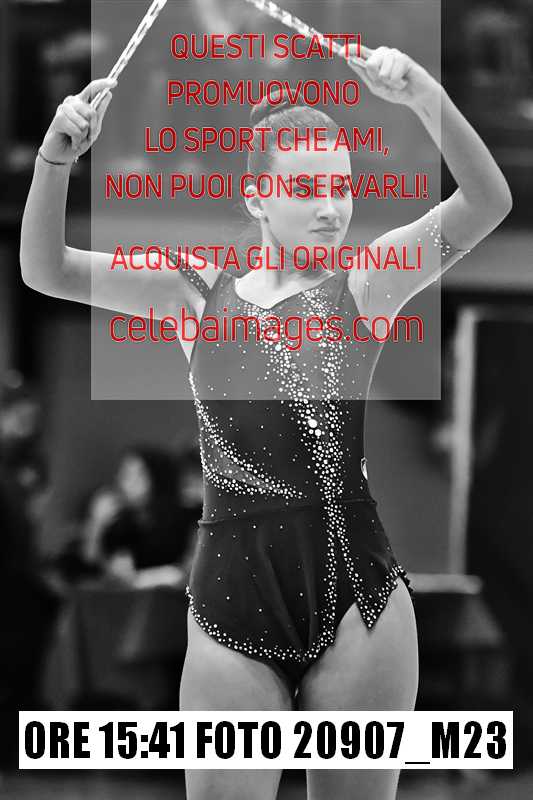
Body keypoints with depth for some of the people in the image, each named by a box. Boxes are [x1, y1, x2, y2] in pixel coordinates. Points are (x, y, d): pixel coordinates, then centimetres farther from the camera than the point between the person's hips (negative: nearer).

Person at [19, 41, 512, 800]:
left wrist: (425, 98, -29)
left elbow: (487, 204, -13)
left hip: (359, 593, -1)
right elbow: (46, 271, -1)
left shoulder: (367, 285, 0)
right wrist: (56, 156, -18)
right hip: (233, 596, 1)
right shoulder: (198, 291, 5)